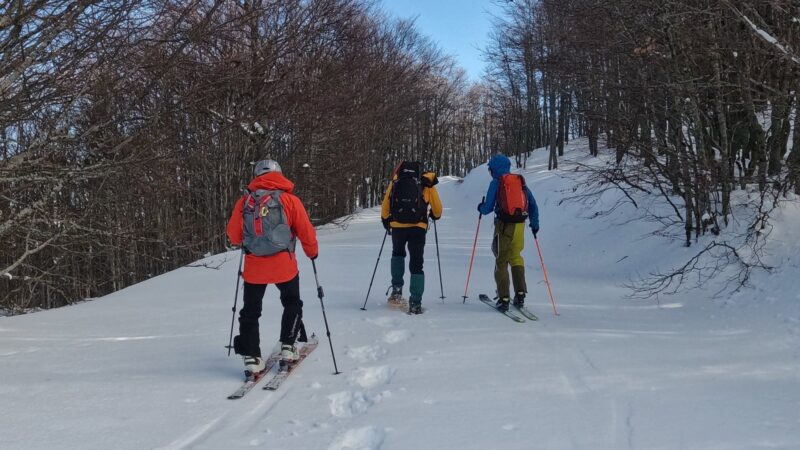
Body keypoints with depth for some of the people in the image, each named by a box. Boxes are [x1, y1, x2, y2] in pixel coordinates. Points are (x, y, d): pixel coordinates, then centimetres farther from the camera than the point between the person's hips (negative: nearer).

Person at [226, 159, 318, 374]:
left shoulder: (244, 202, 2)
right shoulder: (289, 200, -4)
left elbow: (233, 235, 9)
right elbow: (306, 232, -1)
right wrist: (312, 252, 18)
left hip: (253, 267, 2)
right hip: (284, 266, -1)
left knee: (250, 311, 15)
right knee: (292, 304, 22)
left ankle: (251, 356, 9)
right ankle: (288, 347, 19)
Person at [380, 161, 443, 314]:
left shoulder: (395, 182, 9)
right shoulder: (426, 183, 7)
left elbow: (385, 206, 12)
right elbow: (437, 208, 10)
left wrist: (386, 221, 29)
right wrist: (436, 216, 32)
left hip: (397, 226, 1)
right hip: (418, 228, -1)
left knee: (398, 253, 29)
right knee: (416, 264, 7)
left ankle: (397, 288, 16)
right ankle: (415, 303, 1)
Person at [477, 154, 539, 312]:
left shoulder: (496, 182, -2)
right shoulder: (521, 181, 11)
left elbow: (488, 208, -4)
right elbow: (533, 204, 11)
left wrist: (481, 208, 18)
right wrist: (535, 224, 20)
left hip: (504, 225, -4)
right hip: (520, 225, 4)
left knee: (501, 261, 4)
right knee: (516, 257, 19)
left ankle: (503, 299, 1)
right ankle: (520, 294, 11)